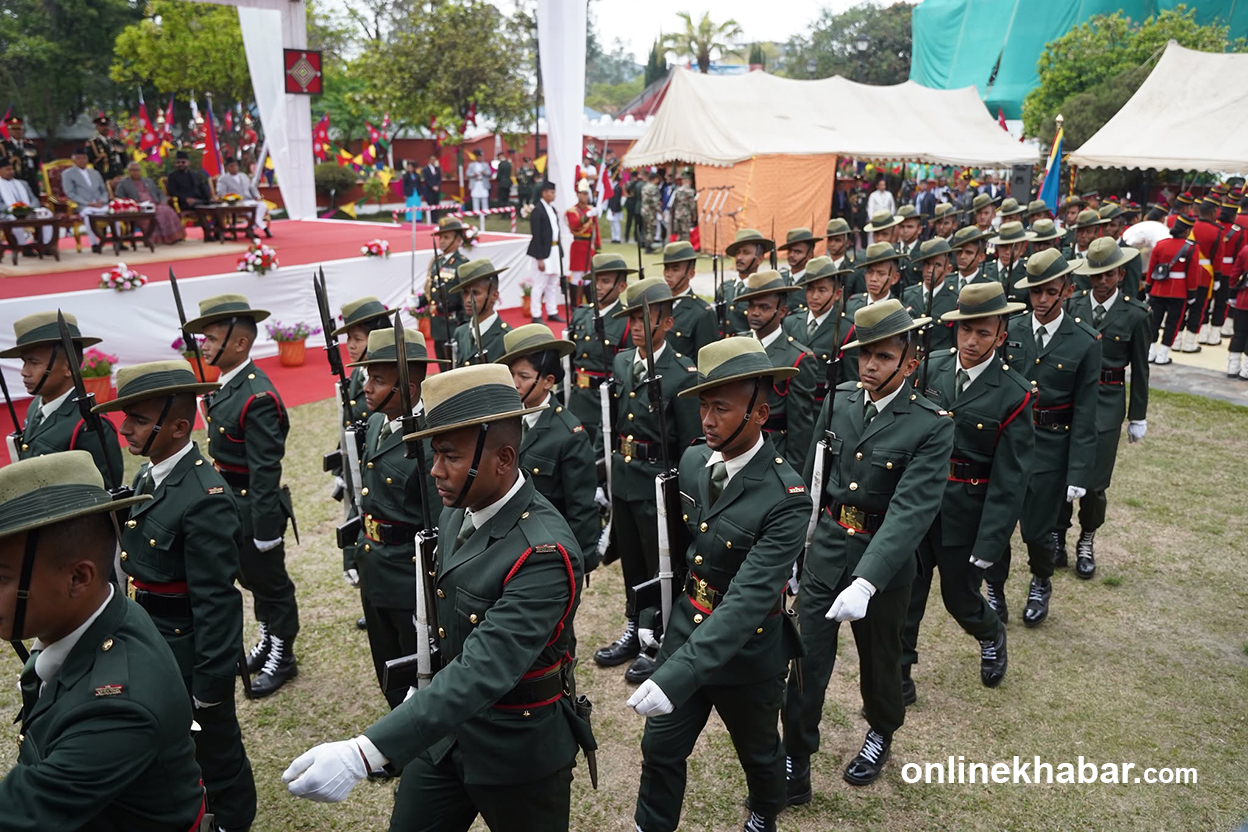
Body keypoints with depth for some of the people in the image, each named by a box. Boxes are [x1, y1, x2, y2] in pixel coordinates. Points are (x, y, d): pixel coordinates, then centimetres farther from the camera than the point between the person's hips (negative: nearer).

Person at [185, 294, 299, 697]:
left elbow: (265, 470, -25)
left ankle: (282, 656, 24)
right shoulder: (226, 386, 4)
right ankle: (268, 639, 40)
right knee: (251, 577, 22)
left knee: (270, 580, 8)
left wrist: (265, 529, -23)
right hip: (230, 502, 9)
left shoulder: (257, 396, -25)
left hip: (254, 507, -9)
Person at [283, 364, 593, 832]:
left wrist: (363, 756, -45)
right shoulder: (458, 515, -4)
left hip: (518, 752, -6)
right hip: (447, 729, 7)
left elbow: (484, 672, -39)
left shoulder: (544, 552, -30)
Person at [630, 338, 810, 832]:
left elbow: (748, 600, -33)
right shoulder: (692, 461, -7)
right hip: (684, 631, 4)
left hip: (746, 652, -3)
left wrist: (678, 675, -39)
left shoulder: (785, 498, -27)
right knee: (660, 750, 12)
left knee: (758, 750, 23)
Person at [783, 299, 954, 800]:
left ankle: (881, 732, 48)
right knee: (804, 660, 3)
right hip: (825, 549, 3)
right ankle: (795, 767, 20)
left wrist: (866, 581, -35)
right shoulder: (839, 399, -1)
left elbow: (911, 511, -25)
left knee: (879, 658, 19)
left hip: (883, 558, -3)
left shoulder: (932, 425, -16)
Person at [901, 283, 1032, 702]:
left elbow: (1010, 478, -12)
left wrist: (989, 544, -14)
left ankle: (992, 636, 49)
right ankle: (897, 681, 25)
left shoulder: (1013, 394, -13)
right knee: (903, 595, 8)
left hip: (965, 512, -3)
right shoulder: (932, 367, -3)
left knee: (959, 597, 14)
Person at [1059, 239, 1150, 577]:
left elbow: (1139, 370, 2)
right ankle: (1058, 538, 22)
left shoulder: (1135, 315, -3)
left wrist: (1138, 417, 5)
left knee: (1093, 483, -1)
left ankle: (1087, 541, 21)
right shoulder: (1073, 306, 2)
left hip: (1106, 403, -2)